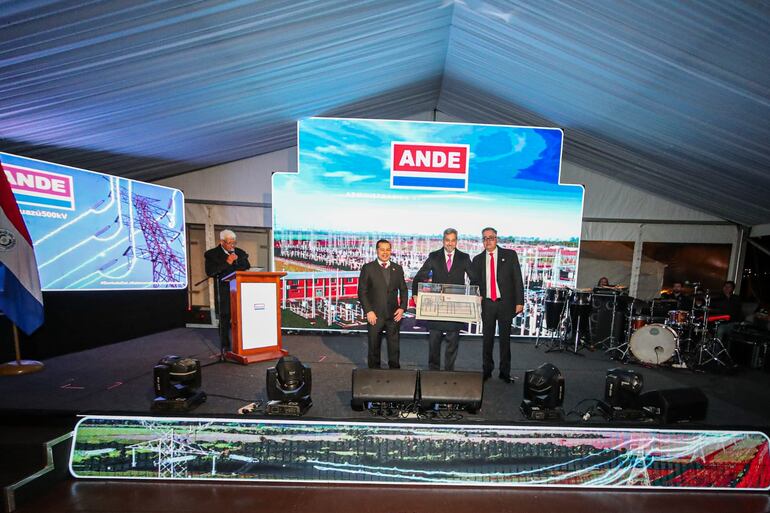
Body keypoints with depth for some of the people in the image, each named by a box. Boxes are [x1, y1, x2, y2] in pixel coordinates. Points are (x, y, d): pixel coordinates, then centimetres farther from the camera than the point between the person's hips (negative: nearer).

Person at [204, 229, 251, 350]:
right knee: (224, 317, 2)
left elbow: (247, 269, 16)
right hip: (224, 291, -3)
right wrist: (227, 263, -14)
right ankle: (225, 346, 14)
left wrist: (237, 260, -2)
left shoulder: (240, 252, 15)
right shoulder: (211, 254, 2)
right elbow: (210, 272, -10)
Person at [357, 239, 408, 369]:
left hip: (393, 315, 2)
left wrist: (402, 308, -1)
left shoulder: (398, 268, 8)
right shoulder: (368, 268, -2)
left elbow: (403, 290, 12)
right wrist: (368, 311, -11)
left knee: (394, 347, 8)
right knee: (374, 347, 11)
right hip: (375, 315, -2)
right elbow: (362, 292, -4)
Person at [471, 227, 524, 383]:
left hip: (505, 303, -2)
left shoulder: (510, 255, 0)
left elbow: (517, 279, -2)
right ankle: (487, 370, 24)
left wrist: (519, 302, -7)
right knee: (487, 338, 10)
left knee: (505, 338, 8)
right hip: (486, 304, 2)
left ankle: (505, 372, 20)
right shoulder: (477, 259, 7)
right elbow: (474, 282, 10)